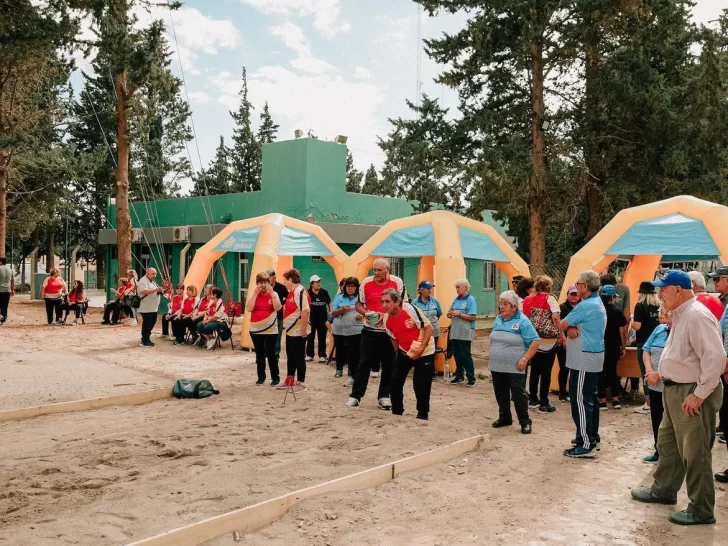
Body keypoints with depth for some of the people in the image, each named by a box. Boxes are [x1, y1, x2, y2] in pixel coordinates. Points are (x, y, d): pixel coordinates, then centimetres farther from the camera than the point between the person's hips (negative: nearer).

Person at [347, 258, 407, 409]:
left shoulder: (398, 282, -6)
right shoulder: (366, 283, -2)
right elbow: (358, 304, 7)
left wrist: (386, 315, -18)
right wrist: (365, 313, -15)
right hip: (370, 330, 0)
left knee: (389, 365, 6)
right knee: (364, 364, 2)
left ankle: (384, 396, 18)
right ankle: (355, 395, 10)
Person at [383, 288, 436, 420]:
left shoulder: (410, 309, -26)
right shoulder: (386, 319, -10)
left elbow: (429, 328, -20)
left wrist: (421, 348, -25)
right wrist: (399, 353, 8)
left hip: (425, 352, -5)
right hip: (404, 352, 5)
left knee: (421, 385, -5)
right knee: (396, 380, -2)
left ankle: (423, 414, 14)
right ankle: (396, 412, 14)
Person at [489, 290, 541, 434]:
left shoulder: (522, 321, -12)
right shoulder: (498, 320, 9)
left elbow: (535, 341, -15)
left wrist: (525, 359, -20)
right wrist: (493, 357, 13)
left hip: (515, 367, -6)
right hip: (497, 366, 7)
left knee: (518, 395, -2)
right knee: (501, 394, 14)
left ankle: (525, 422, 10)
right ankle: (504, 418, 30)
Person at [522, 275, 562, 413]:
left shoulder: (528, 300, 4)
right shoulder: (550, 298, -8)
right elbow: (556, 316, -20)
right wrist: (561, 334, -13)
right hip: (548, 341, -5)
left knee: (535, 370, 18)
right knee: (546, 372, 1)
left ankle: (533, 399, 26)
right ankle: (544, 404, 4)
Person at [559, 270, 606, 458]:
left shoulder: (586, 305, -20)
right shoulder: (598, 303, 13)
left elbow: (562, 324, -13)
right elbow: (570, 325, 10)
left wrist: (569, 328, 6)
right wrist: (571, 328, -11)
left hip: (584, 360, -10)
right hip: (593, 358, 10)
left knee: (580, 401, -8)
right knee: (590, 399, 16)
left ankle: (586, 445, -7)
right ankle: (592, 437, 25)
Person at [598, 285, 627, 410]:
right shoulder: (617, 312, -6)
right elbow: (622, 331, -6)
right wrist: (623, 347, 4)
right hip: (614, 348, 1)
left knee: (600, 373, 5)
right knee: (612, 372, 14)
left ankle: (602, 401, 4)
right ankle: (615, 400, 15)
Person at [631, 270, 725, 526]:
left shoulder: (697, 315, -21)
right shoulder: (680, 314, 11)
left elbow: (716, 357, -27)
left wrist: (700, 394, -24)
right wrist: (664, 375, 17)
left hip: (691, 393, -11)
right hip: (675, 390, 11)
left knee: (694, 452, -1)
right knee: (667, 444, 22)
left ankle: (701, 509, 11)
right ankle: (663, 490, 38)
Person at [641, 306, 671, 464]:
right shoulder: (659, 329, 7)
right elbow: (646, 350, 10)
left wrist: (659, 374, -16)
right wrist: (649, 370, -6)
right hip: (655, 385, 6)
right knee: (656, 420, 15)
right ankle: (659, 452, 31)